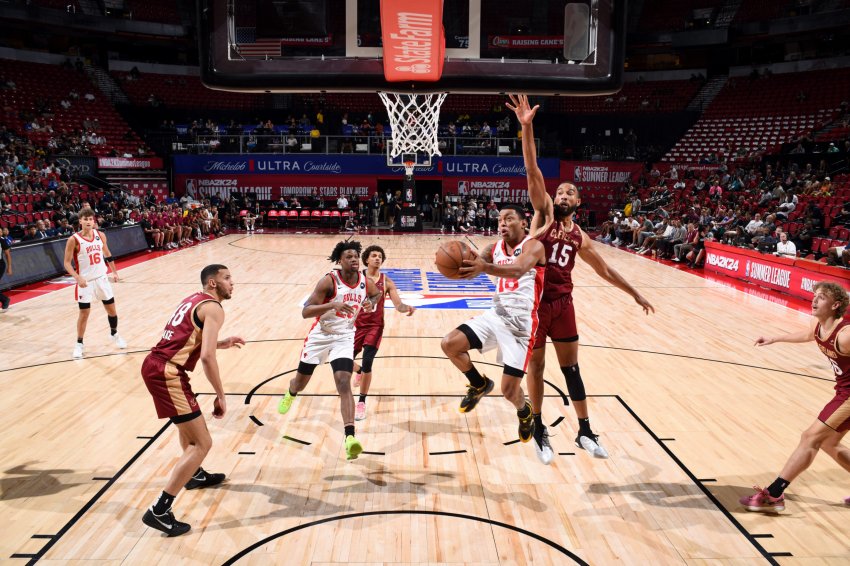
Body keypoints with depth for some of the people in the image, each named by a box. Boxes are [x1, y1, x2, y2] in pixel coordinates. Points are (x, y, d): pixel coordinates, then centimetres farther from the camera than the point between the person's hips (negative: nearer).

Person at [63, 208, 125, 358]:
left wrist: (114, 272, 14)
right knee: (84, 313, 1)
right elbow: (67, 263, -11)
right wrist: (78, 278, -24)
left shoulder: (100, 235, -2)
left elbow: (107, 255, 14)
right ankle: (79, 344, 16)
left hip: (102, 278, 4)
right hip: (85, 281, -4)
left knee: (111, 308, 11)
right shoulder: (74, 240, -15)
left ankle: (114, 334, 34)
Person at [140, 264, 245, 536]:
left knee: (188, 420, 34)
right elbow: (207, 356, -19)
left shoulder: (193, 300, 20)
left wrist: (223, 343, 29)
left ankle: (195, 475, 52)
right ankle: (159, 511, -7)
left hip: (153, 364, 10)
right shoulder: (213, 308, -8)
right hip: (167, 373, -10)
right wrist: (221, 395, -12)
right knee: (202, 443, -7)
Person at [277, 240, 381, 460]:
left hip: (344, 337, 1)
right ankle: (290, 395, 56)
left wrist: (371, 303, -6)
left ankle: (350, 438, -24)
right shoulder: (329, 281, -22)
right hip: (320, 335, -1)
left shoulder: (365, 281, -8)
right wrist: (332, 305, -40)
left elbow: (377, 293, 18)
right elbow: (305, 312, -26)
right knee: (301, 382, 17)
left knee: (344, 384, -17)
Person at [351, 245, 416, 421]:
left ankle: (361, 403, 3)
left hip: (375, 326, -1)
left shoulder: (386, 281, -3)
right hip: (356, 324, 2)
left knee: (367, 362, -14)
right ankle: (359, 371, 48)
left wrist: (408, 307, -29)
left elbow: (398, 305, -7)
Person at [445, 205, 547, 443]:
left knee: (509, 389, -6)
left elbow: (517, 270, -32)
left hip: (521, 323, -6)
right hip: (495, 315, 6)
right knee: (449, 344, -9)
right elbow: (474, 265, -8)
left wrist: (485, 267, -51)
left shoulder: (533, 246, -11)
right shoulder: (495, 248, 9)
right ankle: (479, 384, 17)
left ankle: (525, 413, 32)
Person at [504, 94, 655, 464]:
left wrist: (636, 295, 21)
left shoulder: (580, 237, 11)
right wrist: (527, 127, -23)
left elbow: (605, 270, 21)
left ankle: (585, 432, 21)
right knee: (536, 366, 7)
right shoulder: (544, 212, 1)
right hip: (535, 300, -3)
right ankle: (539, 430, 21)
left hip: (563, 302, 3)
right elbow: (533, 173, -12)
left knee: (571, 366, 10)